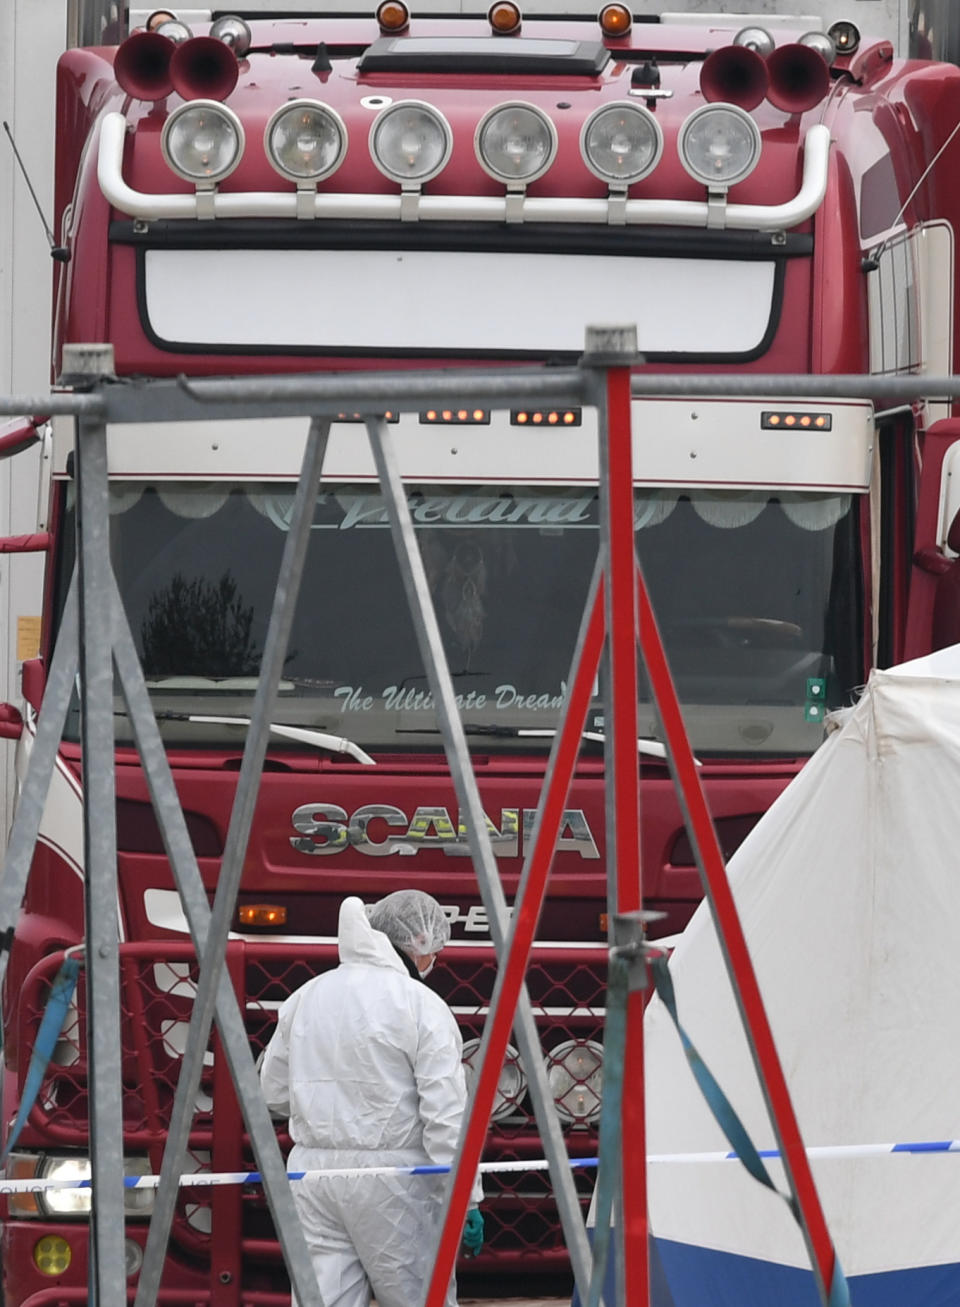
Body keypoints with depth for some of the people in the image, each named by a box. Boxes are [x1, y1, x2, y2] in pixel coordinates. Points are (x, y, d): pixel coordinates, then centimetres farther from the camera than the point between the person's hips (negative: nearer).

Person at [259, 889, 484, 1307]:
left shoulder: (306, 996, 8)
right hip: (391, 1177, -5)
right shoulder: (422, 1006, -8)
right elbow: (446, 1115, -13)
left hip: (312, 1169, 5)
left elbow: (273, 1093, 14)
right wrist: (466, 1198, -11)